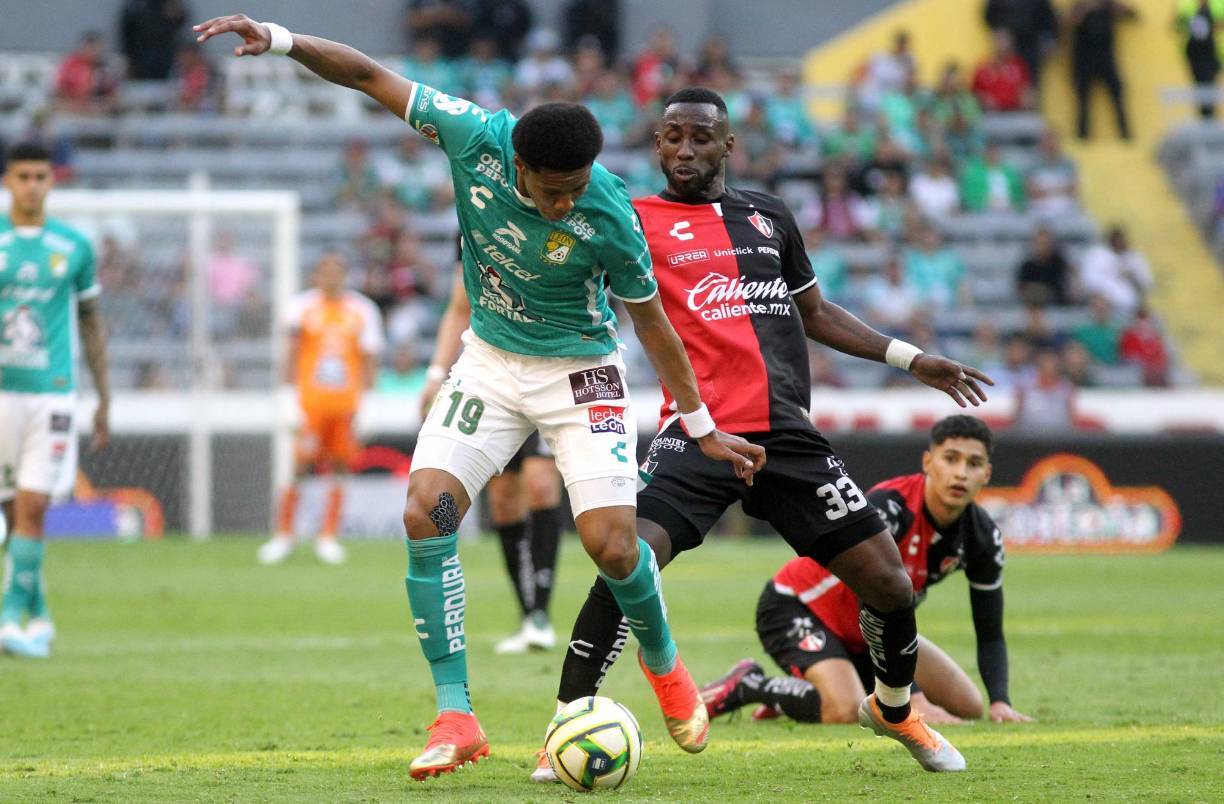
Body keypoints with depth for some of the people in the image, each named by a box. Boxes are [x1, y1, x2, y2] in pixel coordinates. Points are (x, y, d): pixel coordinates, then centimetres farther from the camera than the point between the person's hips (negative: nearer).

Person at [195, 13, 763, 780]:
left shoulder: (609, 217, -26)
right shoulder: (477, 138, -21)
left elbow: (651, 321, -11)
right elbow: (371, 76, -11)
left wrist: (704, 428, -5)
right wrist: (281, 39, -23)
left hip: (580, 371, -3)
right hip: (491, 362, 3)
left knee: (612, 543, -15)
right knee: (425, 512, -15)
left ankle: (665, 667, 19)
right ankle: (456, 716, -11)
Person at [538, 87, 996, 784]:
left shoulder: (770, 216, 19)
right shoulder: (637, 222, 5)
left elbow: (815, 313, 30)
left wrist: (911, 359, 26)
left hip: (788, 434, 4)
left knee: (890, 584, 2)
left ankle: (895, 708, 32)